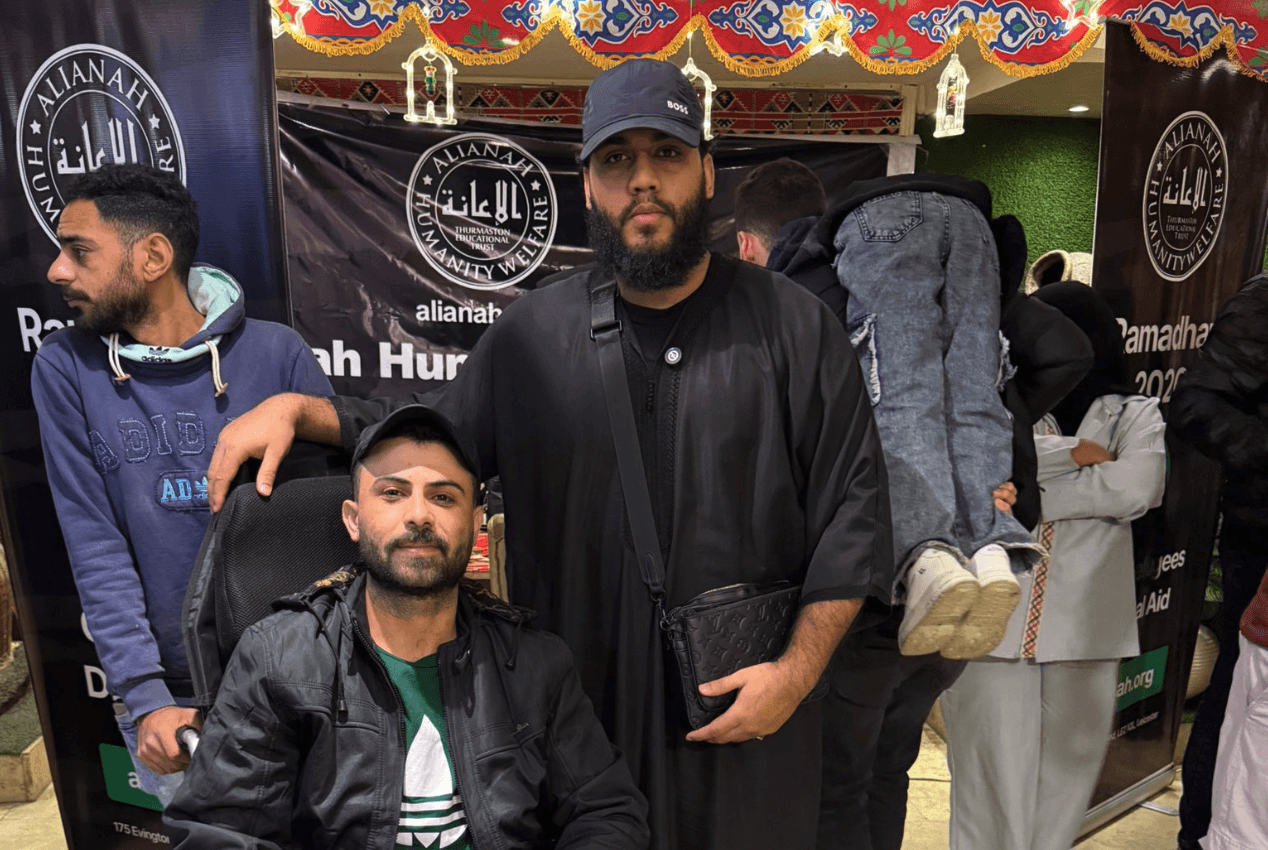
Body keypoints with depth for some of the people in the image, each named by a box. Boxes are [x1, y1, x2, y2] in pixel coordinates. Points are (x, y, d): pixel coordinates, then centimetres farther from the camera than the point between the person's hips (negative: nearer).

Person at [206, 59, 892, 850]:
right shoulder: (533, 332, 2)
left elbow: (852, 511, -4)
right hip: (580, 698, 2)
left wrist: (798, 668, -10)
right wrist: (300, 410, -1)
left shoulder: (795, 327, -5)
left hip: (748, 704, -1)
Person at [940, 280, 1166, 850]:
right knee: (992, 781, 5)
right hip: (992, 625, -1)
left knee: (1064, 779, 13)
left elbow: (1135, 488, -10)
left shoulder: (1134, 416, 8)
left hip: (1082, 630, 2)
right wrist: (1074, 453, -9)